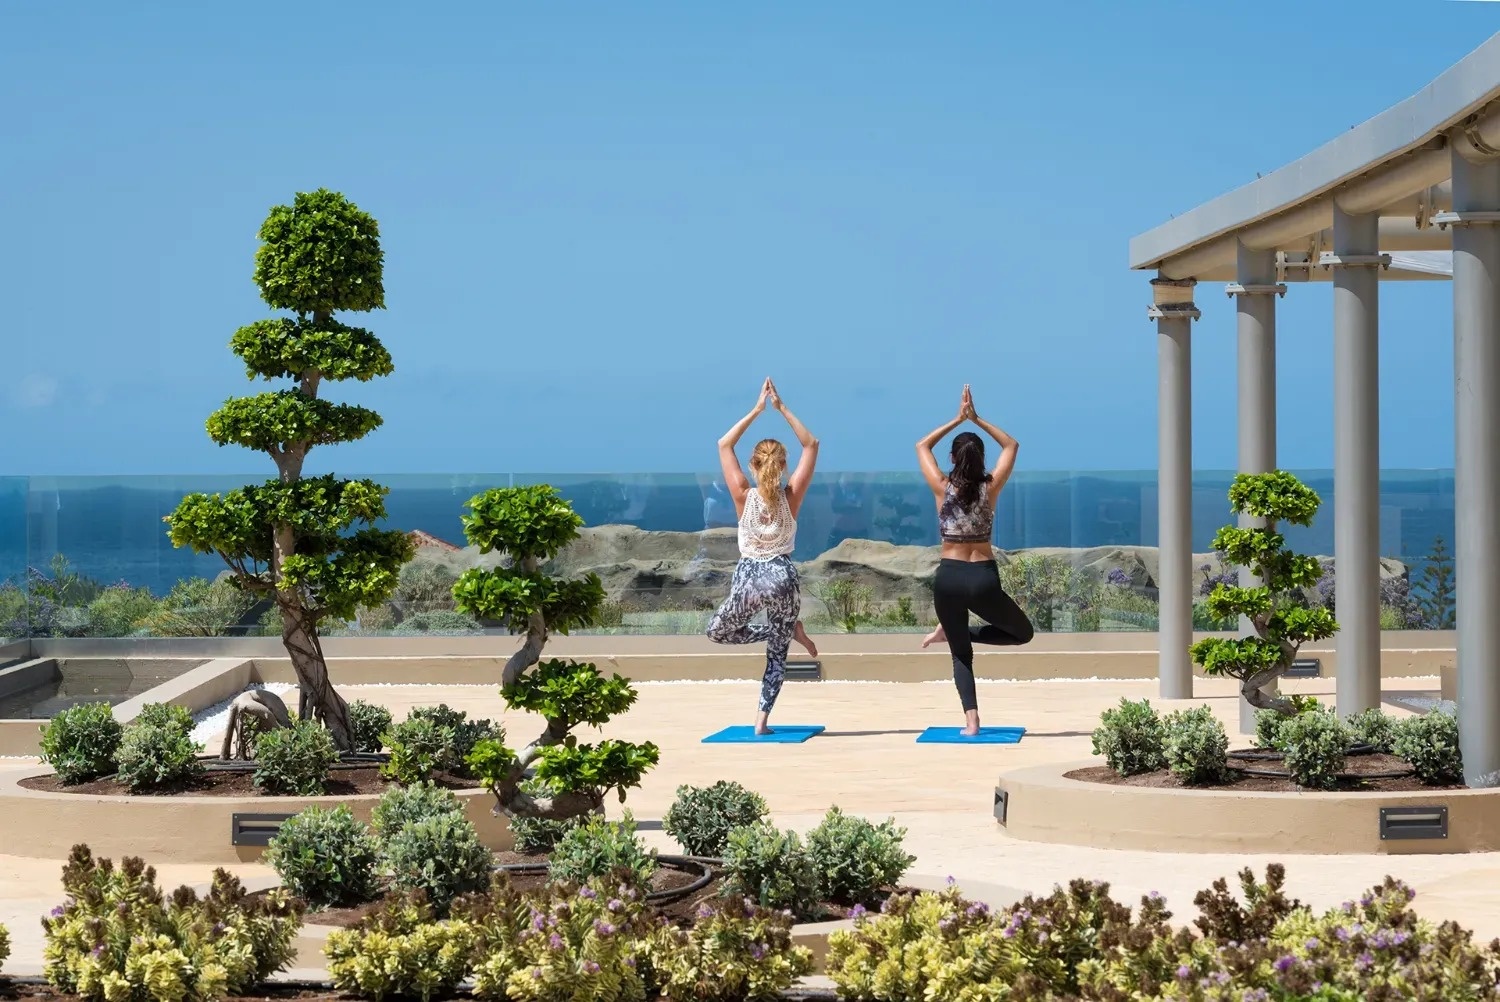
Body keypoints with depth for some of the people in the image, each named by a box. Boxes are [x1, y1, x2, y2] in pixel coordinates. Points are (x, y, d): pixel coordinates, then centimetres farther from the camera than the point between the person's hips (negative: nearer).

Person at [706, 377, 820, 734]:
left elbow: (724, 444, 0)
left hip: (749, 577, -1)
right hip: (782, 578, 1)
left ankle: (789, 630, 8)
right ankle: (762, 720, 2)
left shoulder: (744, 497, -6)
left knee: (717, 633, 23)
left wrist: (757, 410, -1)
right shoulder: (791, 497, -5)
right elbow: (811, 444, 1)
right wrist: (781, 408, -4)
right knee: (777, 653, 14)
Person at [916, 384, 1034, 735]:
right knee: (1023, 633, 20)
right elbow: (1010, 445, 11)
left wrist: (957, 420, 13)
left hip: (948, 579, 1)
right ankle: (956, 633, 3)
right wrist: (977, 419, 9)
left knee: (961, 654, 12)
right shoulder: (990, 489, -4)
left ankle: (971, 718, -8)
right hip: (983, 579, -1)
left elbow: (922, 447, 12)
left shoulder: (942, 489, -4)